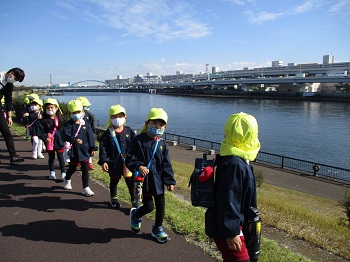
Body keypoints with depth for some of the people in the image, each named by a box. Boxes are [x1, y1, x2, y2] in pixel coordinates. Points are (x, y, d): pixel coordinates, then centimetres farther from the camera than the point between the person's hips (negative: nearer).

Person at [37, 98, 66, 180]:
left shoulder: (61, 119, -3)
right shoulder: (44, 120, -4)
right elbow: (40, 131, -8)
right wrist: (45, 137, -23)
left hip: (59, 142, -1)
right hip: (49, 142, 1)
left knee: (60, 157, 4)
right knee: (51, 158, 15)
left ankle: (63, 173, 12)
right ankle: (52, 173, 28)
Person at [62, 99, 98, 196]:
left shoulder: (86, 125, 0)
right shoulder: (68, 125, -6)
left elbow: (91, 137, 2)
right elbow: (66, 135, -23)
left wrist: (92, 148, 0)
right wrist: (74, 140, -40)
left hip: (85, 150, 2)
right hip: (74, 150, -1)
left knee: (85, 170, 5)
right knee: (72, 168, 16)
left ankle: (85, 188, 14)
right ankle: (67, 180, 48)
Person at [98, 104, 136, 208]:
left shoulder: (129, 131, -1)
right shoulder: (107, 133, -6)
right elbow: (103, 148, -7)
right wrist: (103, 161, -13)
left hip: (128, 162, 0)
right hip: (114, 162, 0)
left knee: (130, 182, 1)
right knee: (114, 181, 19)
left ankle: (134, 200, 13)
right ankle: (114, 198, 40)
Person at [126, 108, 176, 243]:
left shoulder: (162, 144, 4)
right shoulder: (138, 140, -9)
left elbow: (166, 165, 5)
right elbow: (130, 159, -9)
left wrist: (170, 181, 2)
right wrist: (139, 166, -27)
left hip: (158, 180, 5)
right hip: (144, 179, -4)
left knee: (161, 205, 11)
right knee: (149, 206, 0)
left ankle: (158, 229, 34)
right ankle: (135, 215, 35)